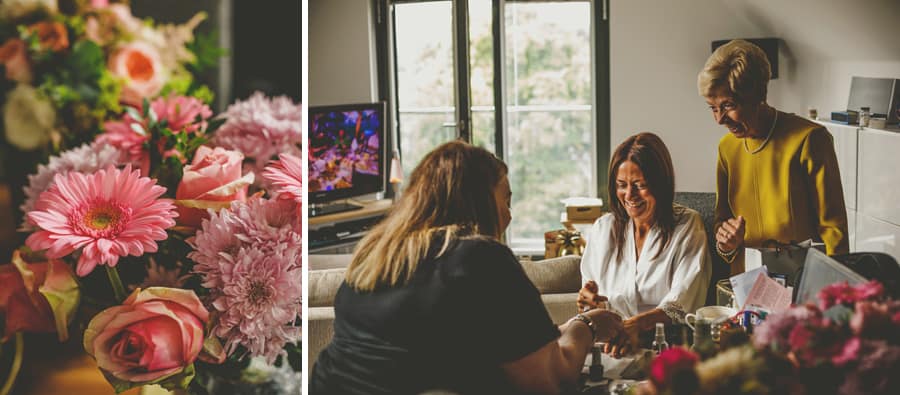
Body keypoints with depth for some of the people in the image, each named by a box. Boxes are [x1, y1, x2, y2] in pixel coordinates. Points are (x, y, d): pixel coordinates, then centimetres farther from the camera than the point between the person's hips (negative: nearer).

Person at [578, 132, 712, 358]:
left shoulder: (687, 226, 1)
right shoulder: (602, 229, 11)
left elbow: (680, 306, -12)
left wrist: (635, 324, -31)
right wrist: (590, 301, -11)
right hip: (610, 343, 3)